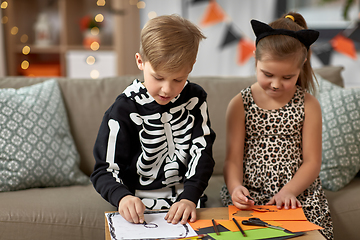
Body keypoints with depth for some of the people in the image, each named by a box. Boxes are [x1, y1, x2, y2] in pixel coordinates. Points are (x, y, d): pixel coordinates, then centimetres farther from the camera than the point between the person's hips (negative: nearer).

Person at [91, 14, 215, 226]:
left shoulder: (194, 100, 2)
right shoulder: (124, 111, -9)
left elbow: (202, 153, 0)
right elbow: (105, 170, -7)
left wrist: (189, 198, -16)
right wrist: (123, 198, -28)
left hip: (184, 205, 2)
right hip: (141, 210, -1)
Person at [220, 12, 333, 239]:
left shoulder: (309, 105, 3)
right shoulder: (240, 104, 2)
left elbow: (312, 162, 0)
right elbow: (233, 159, -2)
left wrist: (288, 191, -17)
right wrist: (235, 188, -23)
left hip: (299, 196, 1)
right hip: (250, 196, 0)